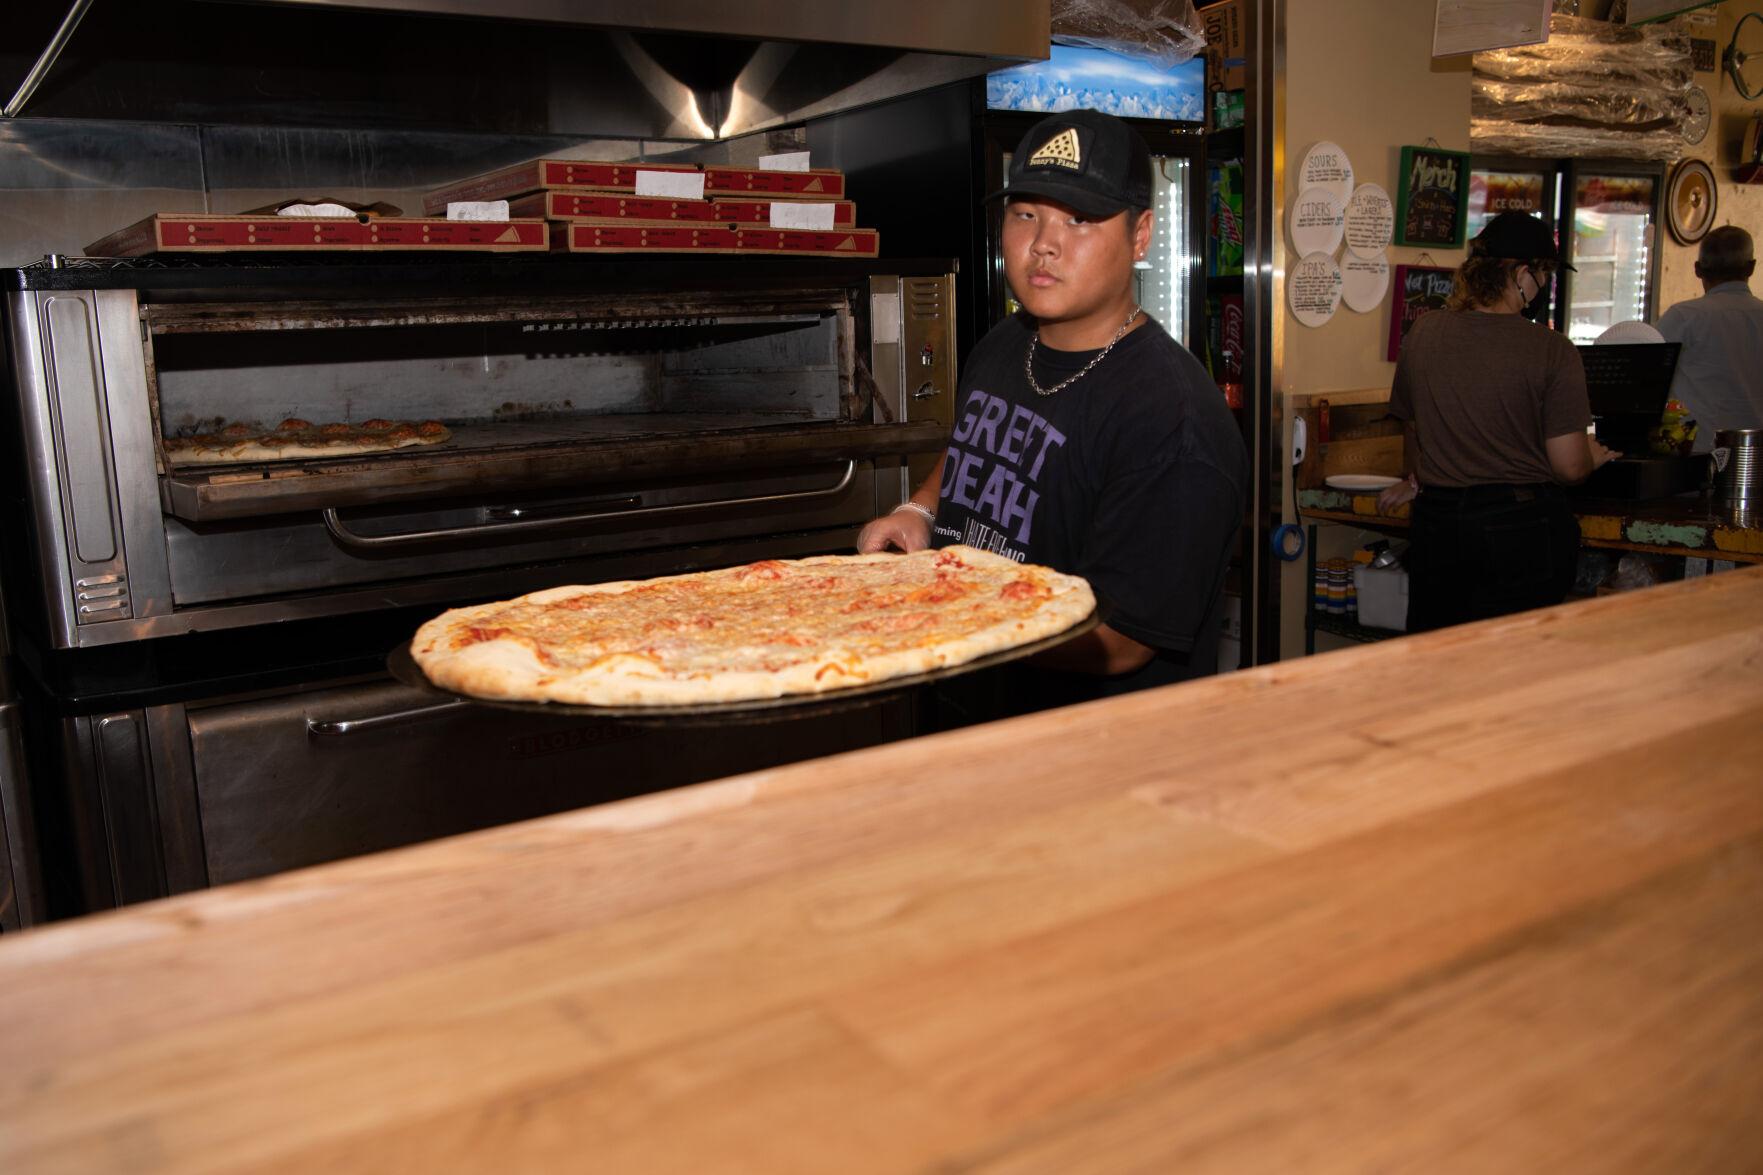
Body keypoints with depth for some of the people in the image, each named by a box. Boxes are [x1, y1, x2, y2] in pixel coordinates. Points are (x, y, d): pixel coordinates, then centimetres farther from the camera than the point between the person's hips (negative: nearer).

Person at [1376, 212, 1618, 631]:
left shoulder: (1423, 334, 0)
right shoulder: (1552, 351, -11)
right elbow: (1570, 467, -10)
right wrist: (1595, 456, 14)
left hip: (1436, 521, 3)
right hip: (1523, 529, -3)